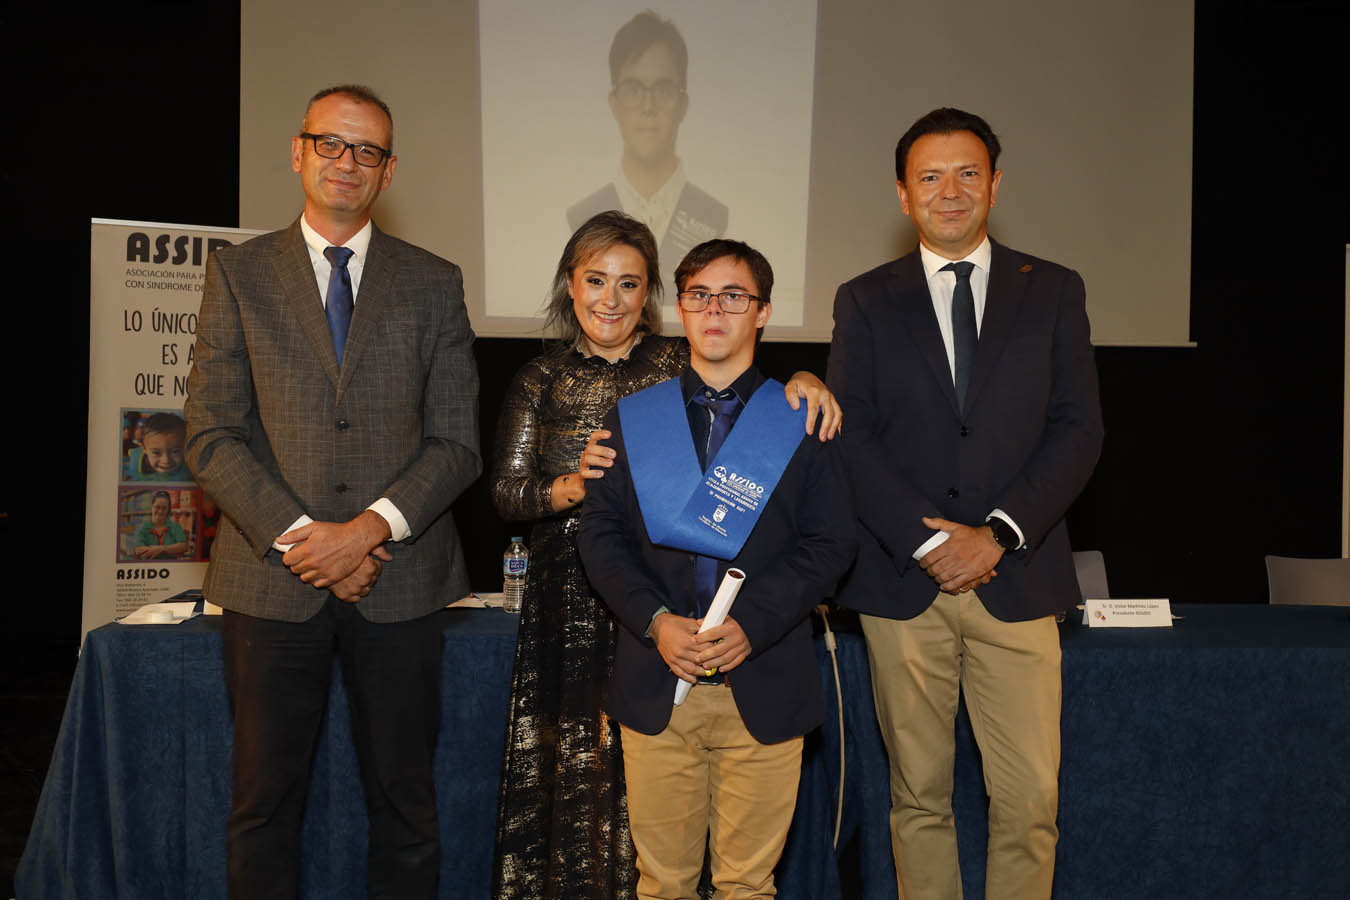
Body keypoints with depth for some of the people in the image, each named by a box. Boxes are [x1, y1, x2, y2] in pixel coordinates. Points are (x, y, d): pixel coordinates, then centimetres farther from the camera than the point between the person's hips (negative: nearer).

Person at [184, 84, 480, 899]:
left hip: (398, 579, 1)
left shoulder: (435, 284, 7)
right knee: (265, 801, 9)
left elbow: (457, 443, 1)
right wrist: (299, 537, -12)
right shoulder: (238, 273, 6)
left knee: (406, 800, 9)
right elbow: (213, 436, -1)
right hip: (274, 579, 0)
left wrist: (372, 528, -13)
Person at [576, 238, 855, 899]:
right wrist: (655, 620, -11)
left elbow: (829, 543, -1)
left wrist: (751, 624, -14)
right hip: (655, 687, 1)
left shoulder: (802, 423, 5)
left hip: (763, 688, -1)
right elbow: (600, 535, 4)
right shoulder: (631, 418, 10)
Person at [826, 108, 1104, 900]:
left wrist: (998, 534, -10)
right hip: (903, 578, 0)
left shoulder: (1054, 292, 9)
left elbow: (1079, 429, 2)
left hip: (1017, 578, 0)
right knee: (919, 794, 9)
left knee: (1030, 797, 0)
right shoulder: (866, 300, 8)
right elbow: (853, 438, 0)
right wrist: (928, 539, -11)